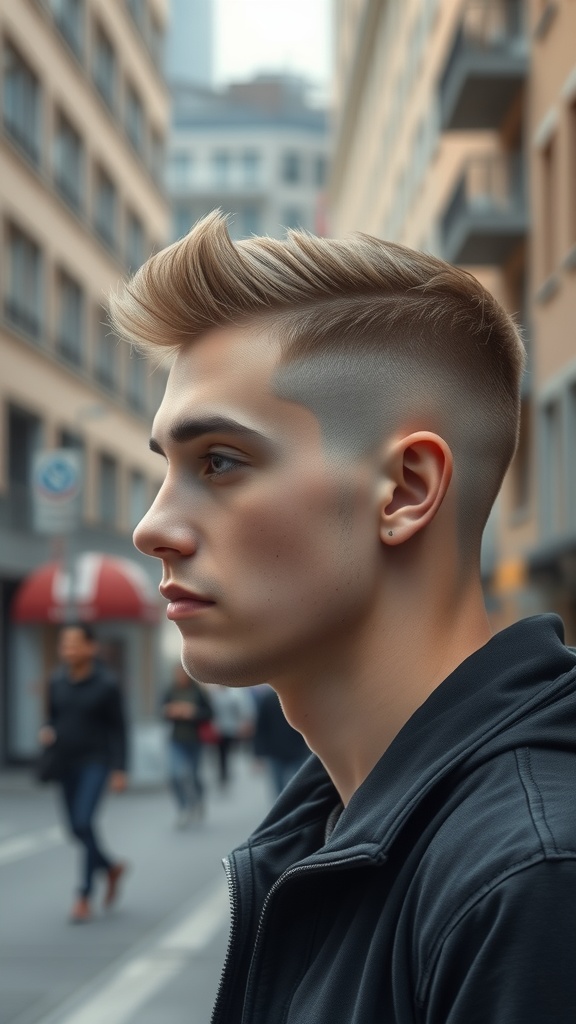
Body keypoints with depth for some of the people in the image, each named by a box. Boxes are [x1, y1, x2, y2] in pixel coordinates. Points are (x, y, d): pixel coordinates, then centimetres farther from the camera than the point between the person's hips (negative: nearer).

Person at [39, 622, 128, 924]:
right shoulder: (57, 681, 0)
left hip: (96, 763, -5)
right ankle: (111, 868, 36)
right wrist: (48, 731, -10)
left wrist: (120, 770, -9)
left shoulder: (106, 684, -11)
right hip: (66, 763, 5)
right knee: (76, 828, 10)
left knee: (83, 822, -17)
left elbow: (118, 728, -6)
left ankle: (85, 896, -8)